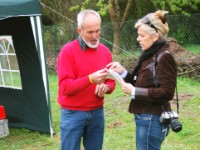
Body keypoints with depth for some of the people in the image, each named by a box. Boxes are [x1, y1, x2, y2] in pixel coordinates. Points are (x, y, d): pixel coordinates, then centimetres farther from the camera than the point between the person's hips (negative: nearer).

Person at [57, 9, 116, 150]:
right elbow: (65, 87, -16)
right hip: (73, 114, -4)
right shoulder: (68, 51, -11)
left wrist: (106, 87, -13)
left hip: (97, 112, 5)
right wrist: (90, 79, -29)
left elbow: (111, 81, 12)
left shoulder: (105, 51, 5)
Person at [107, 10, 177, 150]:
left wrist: (134, 92, -19)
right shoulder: (150, 55, 12)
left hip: (152, 120, -9)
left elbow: (166, 93, -20)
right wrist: (123, 72, 2)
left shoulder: (164, 57, -15)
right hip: (145, 117, 9)